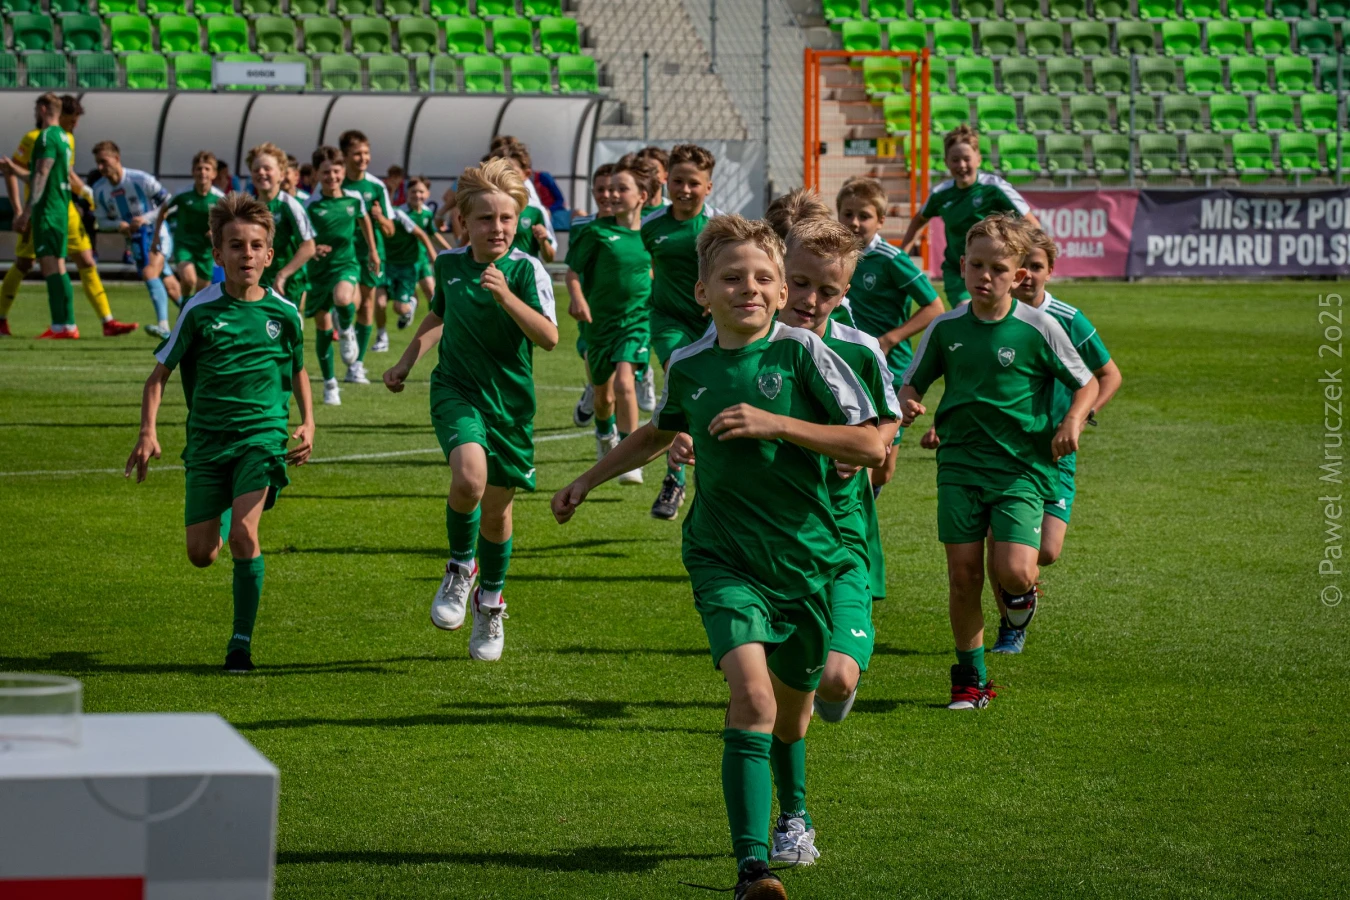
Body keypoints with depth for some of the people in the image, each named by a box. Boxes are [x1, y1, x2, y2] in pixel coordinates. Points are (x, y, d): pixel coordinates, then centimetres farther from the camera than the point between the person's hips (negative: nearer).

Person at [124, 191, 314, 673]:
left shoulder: (283, 312, 0)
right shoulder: (200, 310, -4)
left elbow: (298, 371, 18)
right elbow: (160, 372, 3)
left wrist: (307, 424, 5)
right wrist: (148, 431, -9)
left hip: (263, 436, -1)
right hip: (207, 439, 1)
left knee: (244, 533, -22)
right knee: (201, 554, 3)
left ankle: (241, 640, -10)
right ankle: (226, 510, 41)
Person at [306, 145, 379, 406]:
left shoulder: (354, 198, -4)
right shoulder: (312, 205, -12)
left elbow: (364, 219, 17)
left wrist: (372, 250, 26)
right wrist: (313, 250, -34)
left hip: (346, 263, 0)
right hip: (319, 268, 0)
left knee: (343, 298, -34)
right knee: (323, 327, 7)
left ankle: (347, 331, 0)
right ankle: (329, 384, 23)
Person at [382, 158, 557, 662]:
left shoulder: (526, 270, -10)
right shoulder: (448, 264, 2)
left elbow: (549, 337, -22)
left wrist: (505, 296, -32)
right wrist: (406, 362, 19)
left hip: (509, 399, -1)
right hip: (457, 390, 1)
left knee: (497, 508, 10)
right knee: (469, 477, -28)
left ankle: (491, 602, 35)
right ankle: (460, 568, 0)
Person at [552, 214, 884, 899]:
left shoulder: (800, 351, -7)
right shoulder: (688, 367, 3)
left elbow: (870, 445, -12)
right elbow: (657, 433, 27)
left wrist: (774, 423, -19)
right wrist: (587, 482, 31)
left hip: (806, 558, 0)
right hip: (725, 558, 0)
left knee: (792, 706, 17)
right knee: (752, 694, -22)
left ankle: (794, 814, 49)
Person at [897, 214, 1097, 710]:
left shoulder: (1038, 328, -5)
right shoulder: (946, 328, 2)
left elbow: (1087, 383, 5)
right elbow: (912, 382, 14)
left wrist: (1073, 420, -13)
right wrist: (908, 404, -9)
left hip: (1021, 468, -2)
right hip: (960, 467, 2)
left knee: (1014, 572, -18)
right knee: (963, 576, -1)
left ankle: (1023, 591, 20)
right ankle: (971, 678, 14)